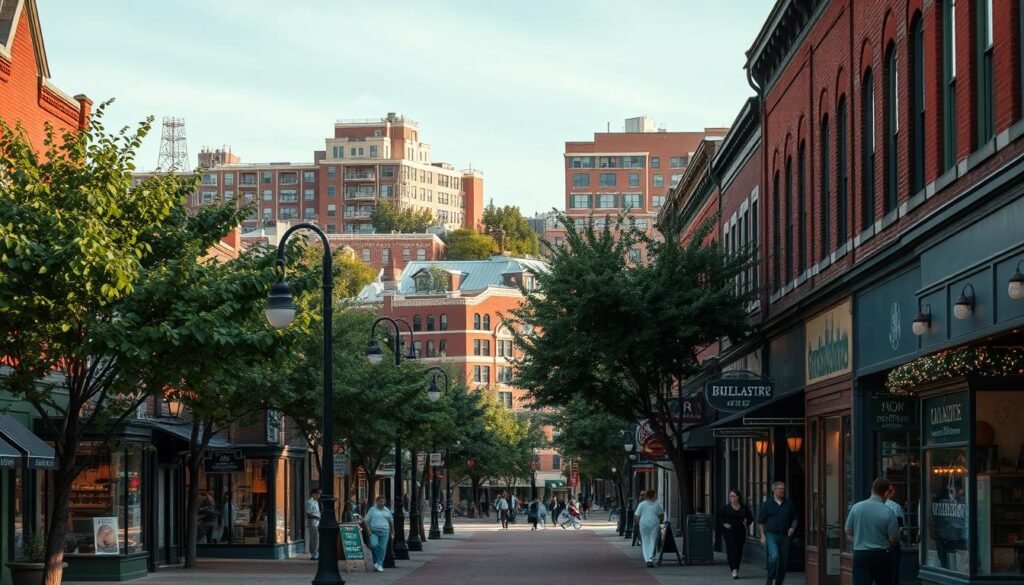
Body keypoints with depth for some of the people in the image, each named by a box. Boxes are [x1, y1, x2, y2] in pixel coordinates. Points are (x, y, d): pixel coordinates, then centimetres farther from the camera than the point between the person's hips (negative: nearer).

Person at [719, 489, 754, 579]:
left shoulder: (744, 508, 5)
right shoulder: (726, 508, 1)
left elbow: (750, 518, 14)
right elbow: (719, 517, 7)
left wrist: (747, 524, -4)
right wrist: (724, 524, -10)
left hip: (740, 532, 2)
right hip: (729, 532, -2)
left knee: (739, 551, 6)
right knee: (731, 550, -15)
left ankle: (736, 570, 20)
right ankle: (734, 570, -21)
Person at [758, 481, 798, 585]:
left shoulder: (789, 504, 10)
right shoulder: (767, 504, 2)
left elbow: (794, 519, 20)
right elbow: (761, 521, 5)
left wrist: (792, 528, 1)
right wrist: (763, 536, -2)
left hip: (784, 536, 4)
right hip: (771, 535, -4)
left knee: (783, 561, 4)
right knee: (774, 556, -23)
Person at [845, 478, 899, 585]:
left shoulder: (856, 507, -5)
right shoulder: (888, 512, -13)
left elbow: (849, 532, 5)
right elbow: (893, 540, -8)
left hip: (860, 554, 1)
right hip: (881, 555, -1)